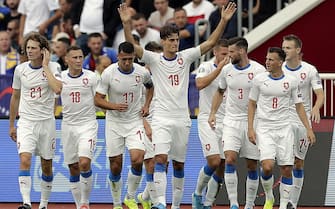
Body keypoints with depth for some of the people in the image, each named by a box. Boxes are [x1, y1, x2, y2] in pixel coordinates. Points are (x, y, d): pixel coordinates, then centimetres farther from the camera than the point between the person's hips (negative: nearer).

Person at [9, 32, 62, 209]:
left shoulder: (53, 67, -5)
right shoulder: (20, 69, 3)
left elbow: (58, 89, -25)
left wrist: (45, 66, -17)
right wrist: (11, 125, 17)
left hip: (47, 121, -1)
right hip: (26, 121, 1)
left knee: (46, 165, 8)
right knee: (25, 159, -19)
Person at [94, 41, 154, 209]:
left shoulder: (142, 72, -7)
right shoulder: (109, 73, -13)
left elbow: (150, 86, 18)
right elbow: (98, 100, -9)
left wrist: (146, 105, 3)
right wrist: (114, 106, -26)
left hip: (135, 122, 1)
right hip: (114, 122, -1)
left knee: (137, 160, -18)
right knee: (115, 167, 2)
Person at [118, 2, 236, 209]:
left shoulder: (186, 57, 6)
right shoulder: (154, 59, -1)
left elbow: (211, 42, 2)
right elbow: (132, 46, -13)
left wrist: (224, 20, -7)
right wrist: (127, 23, -28)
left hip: (182, 118, 3)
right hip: (161, 118, -3)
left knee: (179, 163, 9)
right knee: (161, 159, -18)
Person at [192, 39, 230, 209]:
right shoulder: (206, 67, -5)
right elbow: (200, 84, -26)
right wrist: (219, 68, -26)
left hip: (226, 123, 5)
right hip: (208, 120, -5)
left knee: (222, 166, 2)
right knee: (214, 161, -18)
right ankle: (197, 193, 5)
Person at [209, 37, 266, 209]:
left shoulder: (258, 70, -8)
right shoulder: (227, 70, 3)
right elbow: (220, 92, 19)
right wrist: (212, 113, 9)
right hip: (231, 121, 2)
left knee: (252, 166, 4)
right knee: (230, 159, -15)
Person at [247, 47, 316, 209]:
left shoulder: (291, 81, 1)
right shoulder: (259, 79, -1)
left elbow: (299, 106, 8)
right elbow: (252, 104, 7)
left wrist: (308, 129, 1)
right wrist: (250, 128, -1)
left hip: (284, 129, 2)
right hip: (264, 129, -1)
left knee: (286, 169, -1)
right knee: (267, 166, -17)